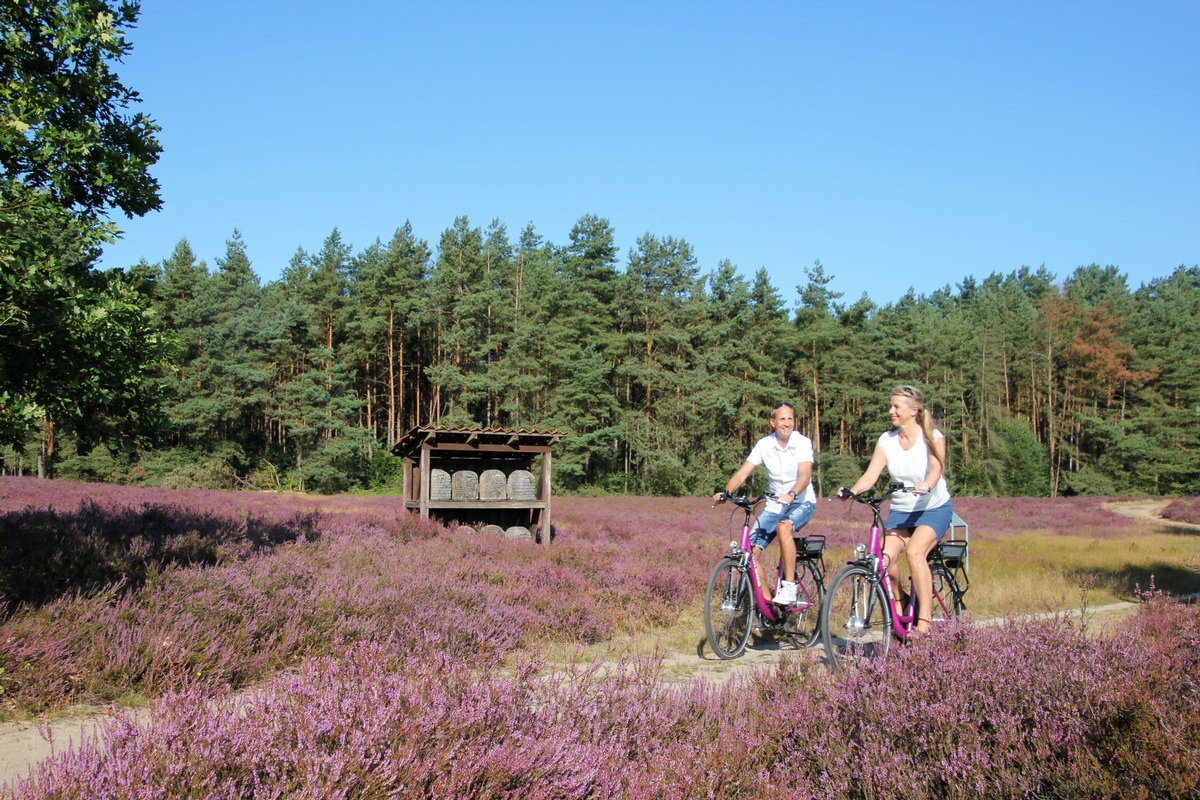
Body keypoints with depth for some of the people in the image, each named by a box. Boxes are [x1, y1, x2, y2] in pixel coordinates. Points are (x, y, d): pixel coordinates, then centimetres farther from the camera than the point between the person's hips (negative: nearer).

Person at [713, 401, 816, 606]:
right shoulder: (764, 444, -3)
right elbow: (742, 473, -8)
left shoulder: (802, 442, -12)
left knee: (783, 527, -37)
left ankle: (789, 587, -28)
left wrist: (791, 494, -46)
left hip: (802, 502, -4)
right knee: (750, 550, -11)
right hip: (774, 505, 4)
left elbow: (805, 475, -26)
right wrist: (726, 492, -27)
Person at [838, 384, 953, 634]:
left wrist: (926, 485, -50)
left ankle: (924, 620, -24)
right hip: (900, 510, 3)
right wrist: (851, 491, -31)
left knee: (914, 552, -30)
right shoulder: (886, 440, -2)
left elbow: (936, 468, -27)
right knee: (884, 558, -20)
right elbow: (870, 475, -11)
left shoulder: (932, 437, -10)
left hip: (935, 508, -3)